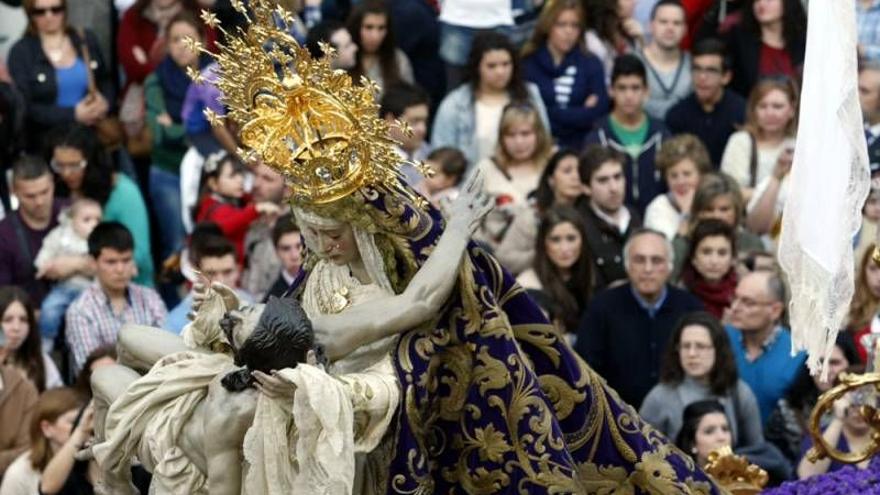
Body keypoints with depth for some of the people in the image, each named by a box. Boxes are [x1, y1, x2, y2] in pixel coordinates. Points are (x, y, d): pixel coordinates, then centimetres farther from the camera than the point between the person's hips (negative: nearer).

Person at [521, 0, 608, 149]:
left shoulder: (591, 64, 8)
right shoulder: (528, 63, 0)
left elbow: (599, 111, -1)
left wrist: (552, 114, -5)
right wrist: (581, 113, -1)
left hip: (579, 148, 2)